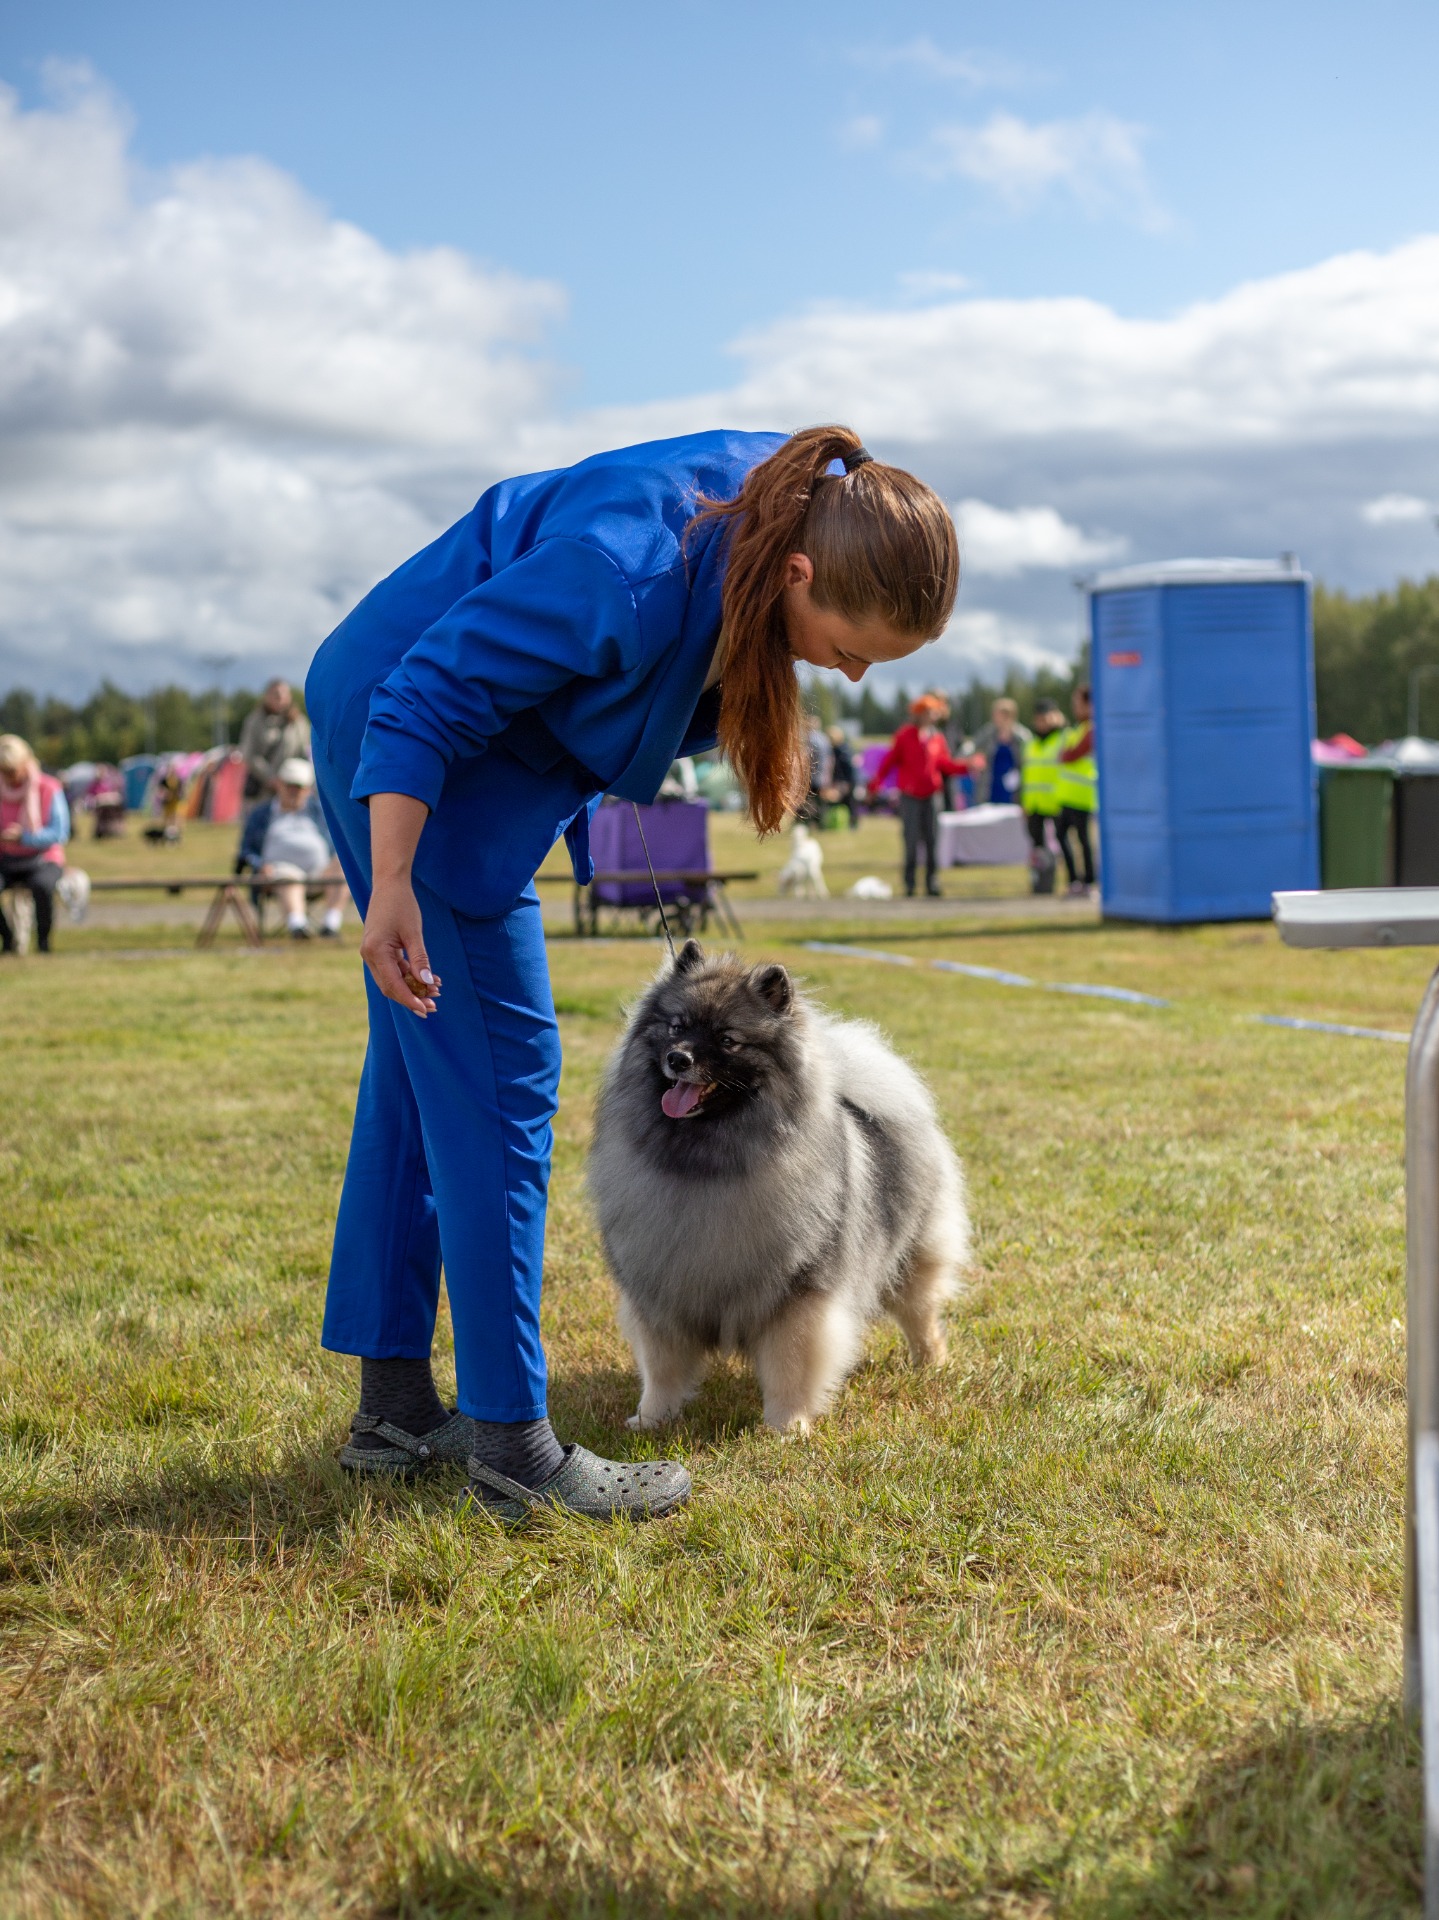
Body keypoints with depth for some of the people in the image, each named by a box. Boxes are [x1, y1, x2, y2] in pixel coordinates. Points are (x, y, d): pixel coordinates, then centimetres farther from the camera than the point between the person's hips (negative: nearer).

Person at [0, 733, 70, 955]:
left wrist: (24, 836, -29)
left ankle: (43, 940, -12)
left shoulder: (48, 789, -9)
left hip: (43, 860, -2)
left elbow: (60, 833, -14)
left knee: (42, 886, -38)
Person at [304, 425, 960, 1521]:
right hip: (405, 752, -10)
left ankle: (393, 1407, 21)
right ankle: (512, 1445, -5)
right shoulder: (631, 578, -35)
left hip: (505, 760, 10)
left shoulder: (791, 504, -9)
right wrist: (392, 891, -27)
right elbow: (428, 699, -29)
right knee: (498, 1074, -10)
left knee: (421, 1066, 12)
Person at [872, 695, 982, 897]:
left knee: (931, 841, 0)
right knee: (912, 841, -4)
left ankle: (932, 883, 5)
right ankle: (909, 885, 3)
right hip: (910, 797, -3)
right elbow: (890, 761, 0)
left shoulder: (937, 738, 9)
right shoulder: (904, 736, -1)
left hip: (931, 797, 3)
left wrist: (969, 766, 5)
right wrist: (875, 784, -7)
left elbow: (946, 764, 16)